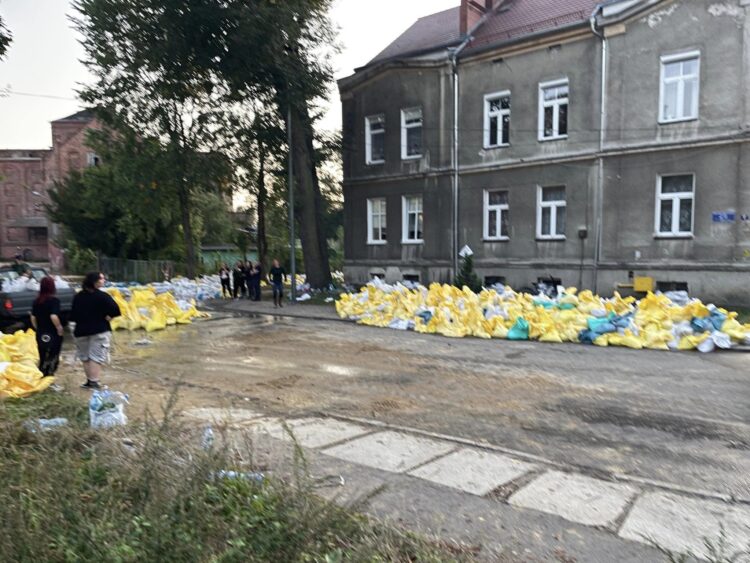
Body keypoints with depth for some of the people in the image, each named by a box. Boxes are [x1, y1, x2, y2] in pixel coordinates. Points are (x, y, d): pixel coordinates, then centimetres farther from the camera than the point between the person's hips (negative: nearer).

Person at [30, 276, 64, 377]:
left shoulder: (36, 301, 5)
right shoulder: (54, 300, -15)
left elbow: (33, 318, 8)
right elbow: (53, 317, -25)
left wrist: (38, 329, 19)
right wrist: (59, 328, -12)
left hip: (41, 334, 6)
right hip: (53, 334, -6)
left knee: (42, 360, 16)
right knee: (52, 360, 4)